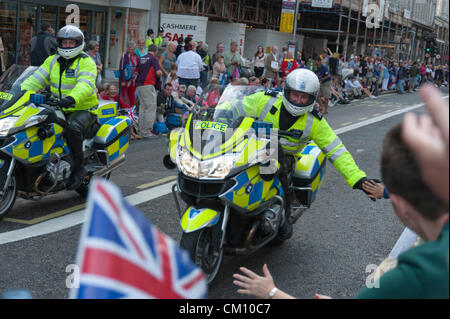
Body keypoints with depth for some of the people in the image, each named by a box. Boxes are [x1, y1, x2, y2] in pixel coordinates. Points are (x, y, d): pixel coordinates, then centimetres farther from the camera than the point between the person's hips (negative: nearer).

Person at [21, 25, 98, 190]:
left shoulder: (86, 62, -7)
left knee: (72, 127, -36)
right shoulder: (52, 61, 13)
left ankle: (79, 167, -20)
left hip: (83, 110, -6)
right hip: (59, 109, 7)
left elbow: (85, 85, -25)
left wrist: (72, 98, -46)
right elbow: (35, 80, 7)